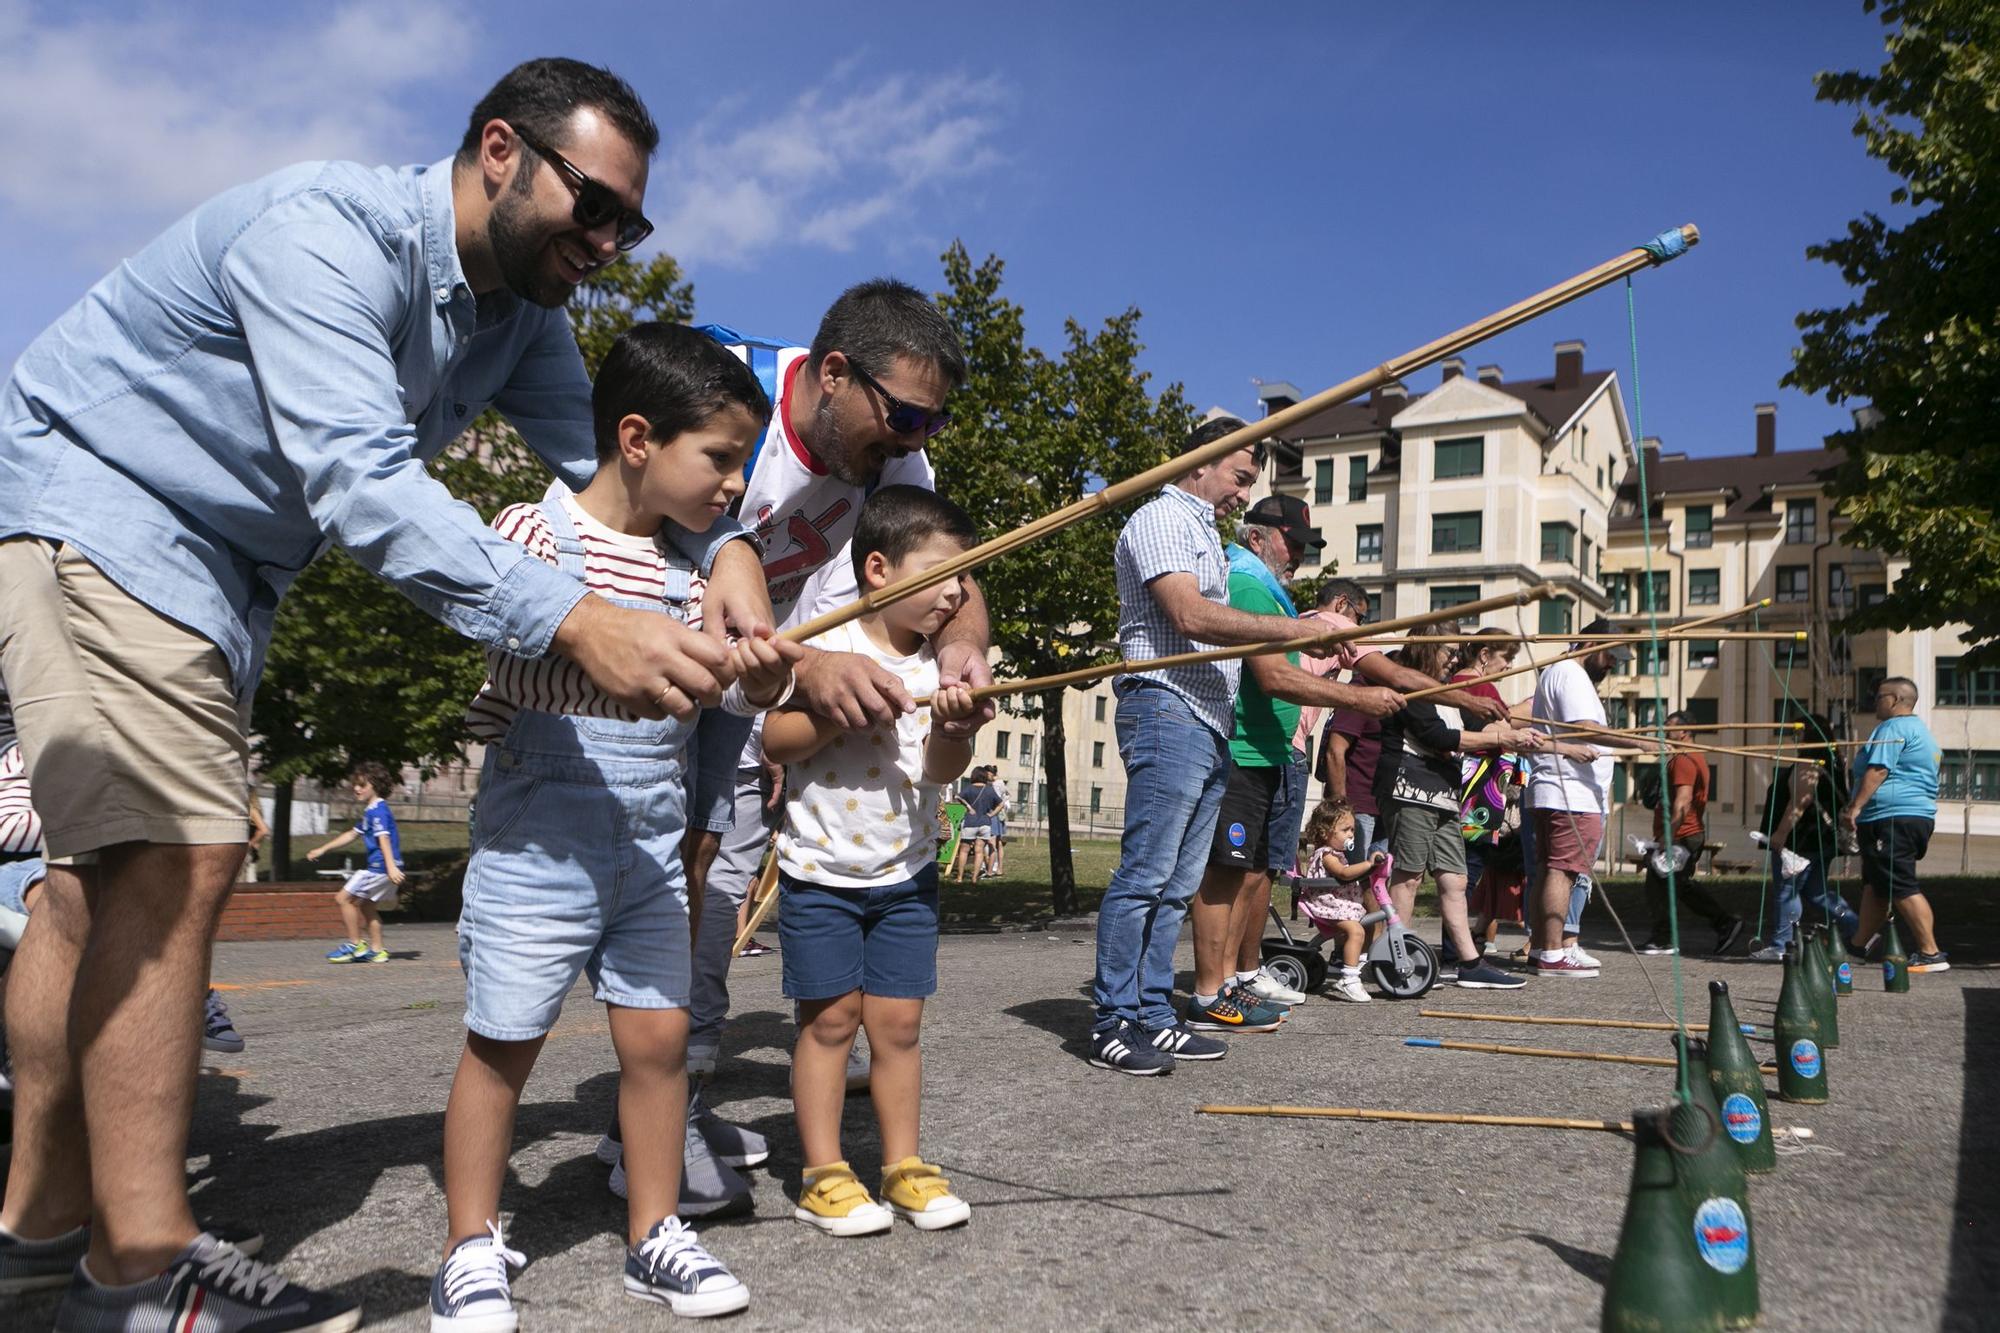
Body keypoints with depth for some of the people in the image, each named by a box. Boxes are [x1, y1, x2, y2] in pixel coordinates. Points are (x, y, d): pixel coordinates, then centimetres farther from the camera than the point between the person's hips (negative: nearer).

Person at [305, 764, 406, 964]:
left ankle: (355, 945, 0)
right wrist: (322, 850, 33)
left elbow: (384, 838, -24)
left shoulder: (378, 810, -12)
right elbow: (352, 835, 30)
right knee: (366, 905, 18)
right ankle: (376, 950, 21)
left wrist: (391, 867, -33)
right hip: (377, 867, 10)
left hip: (380, 867, -10)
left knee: (343, 898, -6)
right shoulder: (370, 811, 20)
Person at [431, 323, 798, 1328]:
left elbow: (722, 688, 6)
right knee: (502, 1043, 3)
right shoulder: (535, 530, -8)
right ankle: (471, 1247, 19)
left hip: (653, 842, 6)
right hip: (540, 838, -5)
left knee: (658, 1036, 7)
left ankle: (654, 1235, 21)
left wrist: (762, 674, -17)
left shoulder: (686, 568, 10)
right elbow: (517, 668, -20)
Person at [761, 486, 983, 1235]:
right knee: (830, 1015, 1)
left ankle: (903, 1166, 18)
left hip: (906, 871, 3)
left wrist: (949, 722, -26)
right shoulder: (829, 648, -9)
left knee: (898, 1019, 6)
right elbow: (775, 741, -12)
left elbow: (945, 770, -7)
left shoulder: (942, 665, 2)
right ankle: (823, 1176, 12)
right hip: (820, 869, -3)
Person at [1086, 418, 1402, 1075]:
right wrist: (1298, 628, -20)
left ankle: (1152, 1016, 14)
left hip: (1211, 725, 10)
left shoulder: (1207, 536, 26)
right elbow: (1189, 615, -18)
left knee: (1177, 884, 9)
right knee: (1144, 876, -9)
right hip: (1167, 709, -10)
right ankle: (1112, 1024, -3)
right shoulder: (1160, 519, -5)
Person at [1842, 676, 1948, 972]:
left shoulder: (1893, 728, -10)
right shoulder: (1921, 730, 23)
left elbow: (1878, 771, -21)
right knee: (1875, 883, 16)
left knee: (1901, 887, -11)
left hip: (1892, 818, -11)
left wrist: (1854, 807, -23)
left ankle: (1931, 954, -11)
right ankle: (1860, 943, 23)